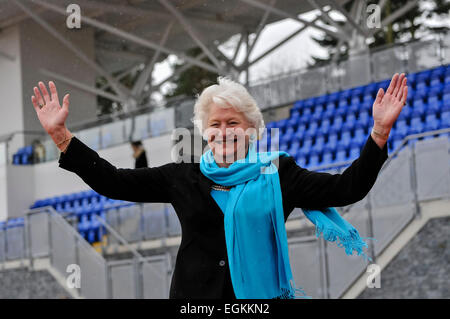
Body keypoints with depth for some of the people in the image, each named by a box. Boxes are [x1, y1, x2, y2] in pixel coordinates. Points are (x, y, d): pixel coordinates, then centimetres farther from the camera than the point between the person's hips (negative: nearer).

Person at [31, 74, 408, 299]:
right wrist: (61, 136, -1)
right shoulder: (183, 177, 5)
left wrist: (379, 131, -18)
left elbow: (346, 188, -7)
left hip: (259, 294, -1)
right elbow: (113, 182, 5)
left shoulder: (278, 174, 0)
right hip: (194, 294, 2)